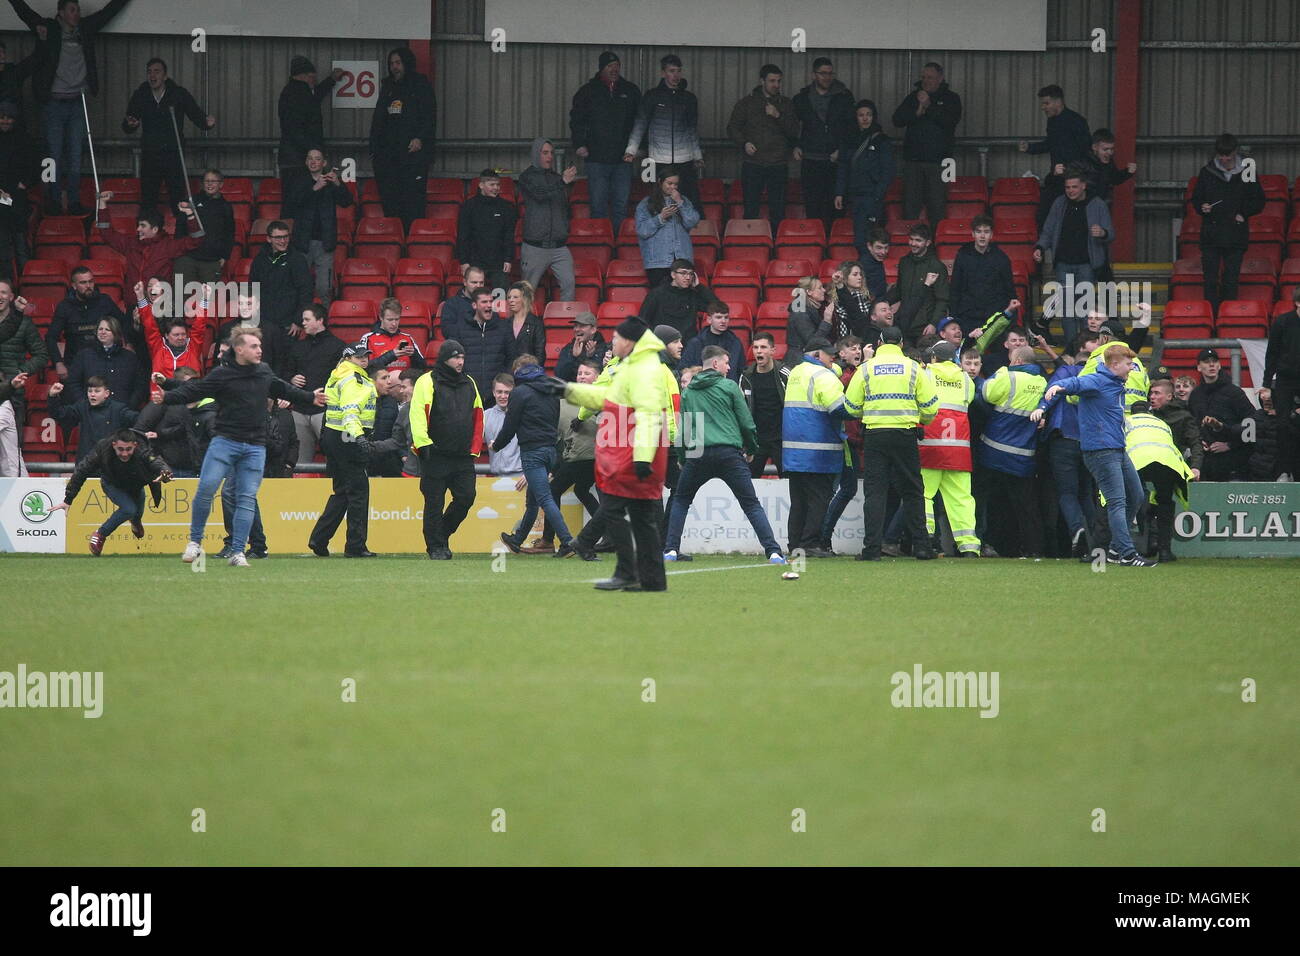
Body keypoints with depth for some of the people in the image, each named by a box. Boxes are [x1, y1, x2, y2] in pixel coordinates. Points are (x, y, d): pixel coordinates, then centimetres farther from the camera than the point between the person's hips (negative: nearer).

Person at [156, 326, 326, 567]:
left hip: (255, 447, 4)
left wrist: (310, 398, 39)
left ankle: (237, 552, 3)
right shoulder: (222, 375, -4)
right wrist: (167, 396, -22)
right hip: (225, 441, -4)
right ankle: (195, 542, 0)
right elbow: (192, 391, -6)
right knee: (206, 488, -15)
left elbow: (282, 389, 29)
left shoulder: (264, 372, 11)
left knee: (247, 499, -1)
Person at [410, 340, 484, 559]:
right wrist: (423, 443, -21)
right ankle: (435, 547, 7)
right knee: (435, 502, -2)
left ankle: (442, 534, 18)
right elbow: (418, 414, -12)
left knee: (466, 497, -2)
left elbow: (478, 417, 19)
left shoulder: (469, 384, 15)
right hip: (436, 456, -5)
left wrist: (474, 449, 12)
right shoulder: (428, 382, -4)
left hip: (463, 457, 5)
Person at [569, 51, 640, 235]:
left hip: (623, 159, 2)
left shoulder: (631, 91, 11)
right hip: (597, 158, -2)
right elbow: (576, 120, 7)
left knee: (621, 204, 2)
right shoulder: (588, 91, 5)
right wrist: (579, 144, -5)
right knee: (598, 204, -2)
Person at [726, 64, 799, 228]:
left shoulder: (786, 104, 11)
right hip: (753, 164, -1)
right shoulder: (747, 102, 7)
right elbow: (732, 127, 8)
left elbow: (794, 131, 3)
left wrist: (778, 116, -11)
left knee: (778, 211, 1)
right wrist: (744, 143, -9)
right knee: (751, 210, -1)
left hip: (778, 165, 1)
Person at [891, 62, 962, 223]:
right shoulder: (913, 97, 14)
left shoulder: (950, 98, 6)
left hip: (938, 160, -3)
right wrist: (917, 112, -11)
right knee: (910, 205, 0)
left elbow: (951, 120, -11)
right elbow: (897, 119, 4)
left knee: (937, 204, -4)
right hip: (913, 159, 3)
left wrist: (928, 107, -14)